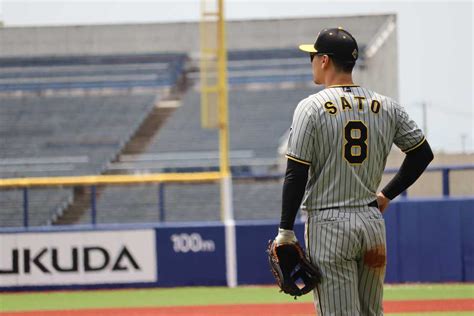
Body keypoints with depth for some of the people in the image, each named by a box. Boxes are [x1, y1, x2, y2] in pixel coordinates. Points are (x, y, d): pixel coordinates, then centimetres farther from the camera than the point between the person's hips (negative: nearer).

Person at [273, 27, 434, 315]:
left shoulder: (312, 108, -8)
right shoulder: (386, 107, 6)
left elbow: (296, 174, -10)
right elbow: (423, 153, 13)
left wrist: (285, 231, -5)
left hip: (329, 225, -5)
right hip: (372, 222, 5)